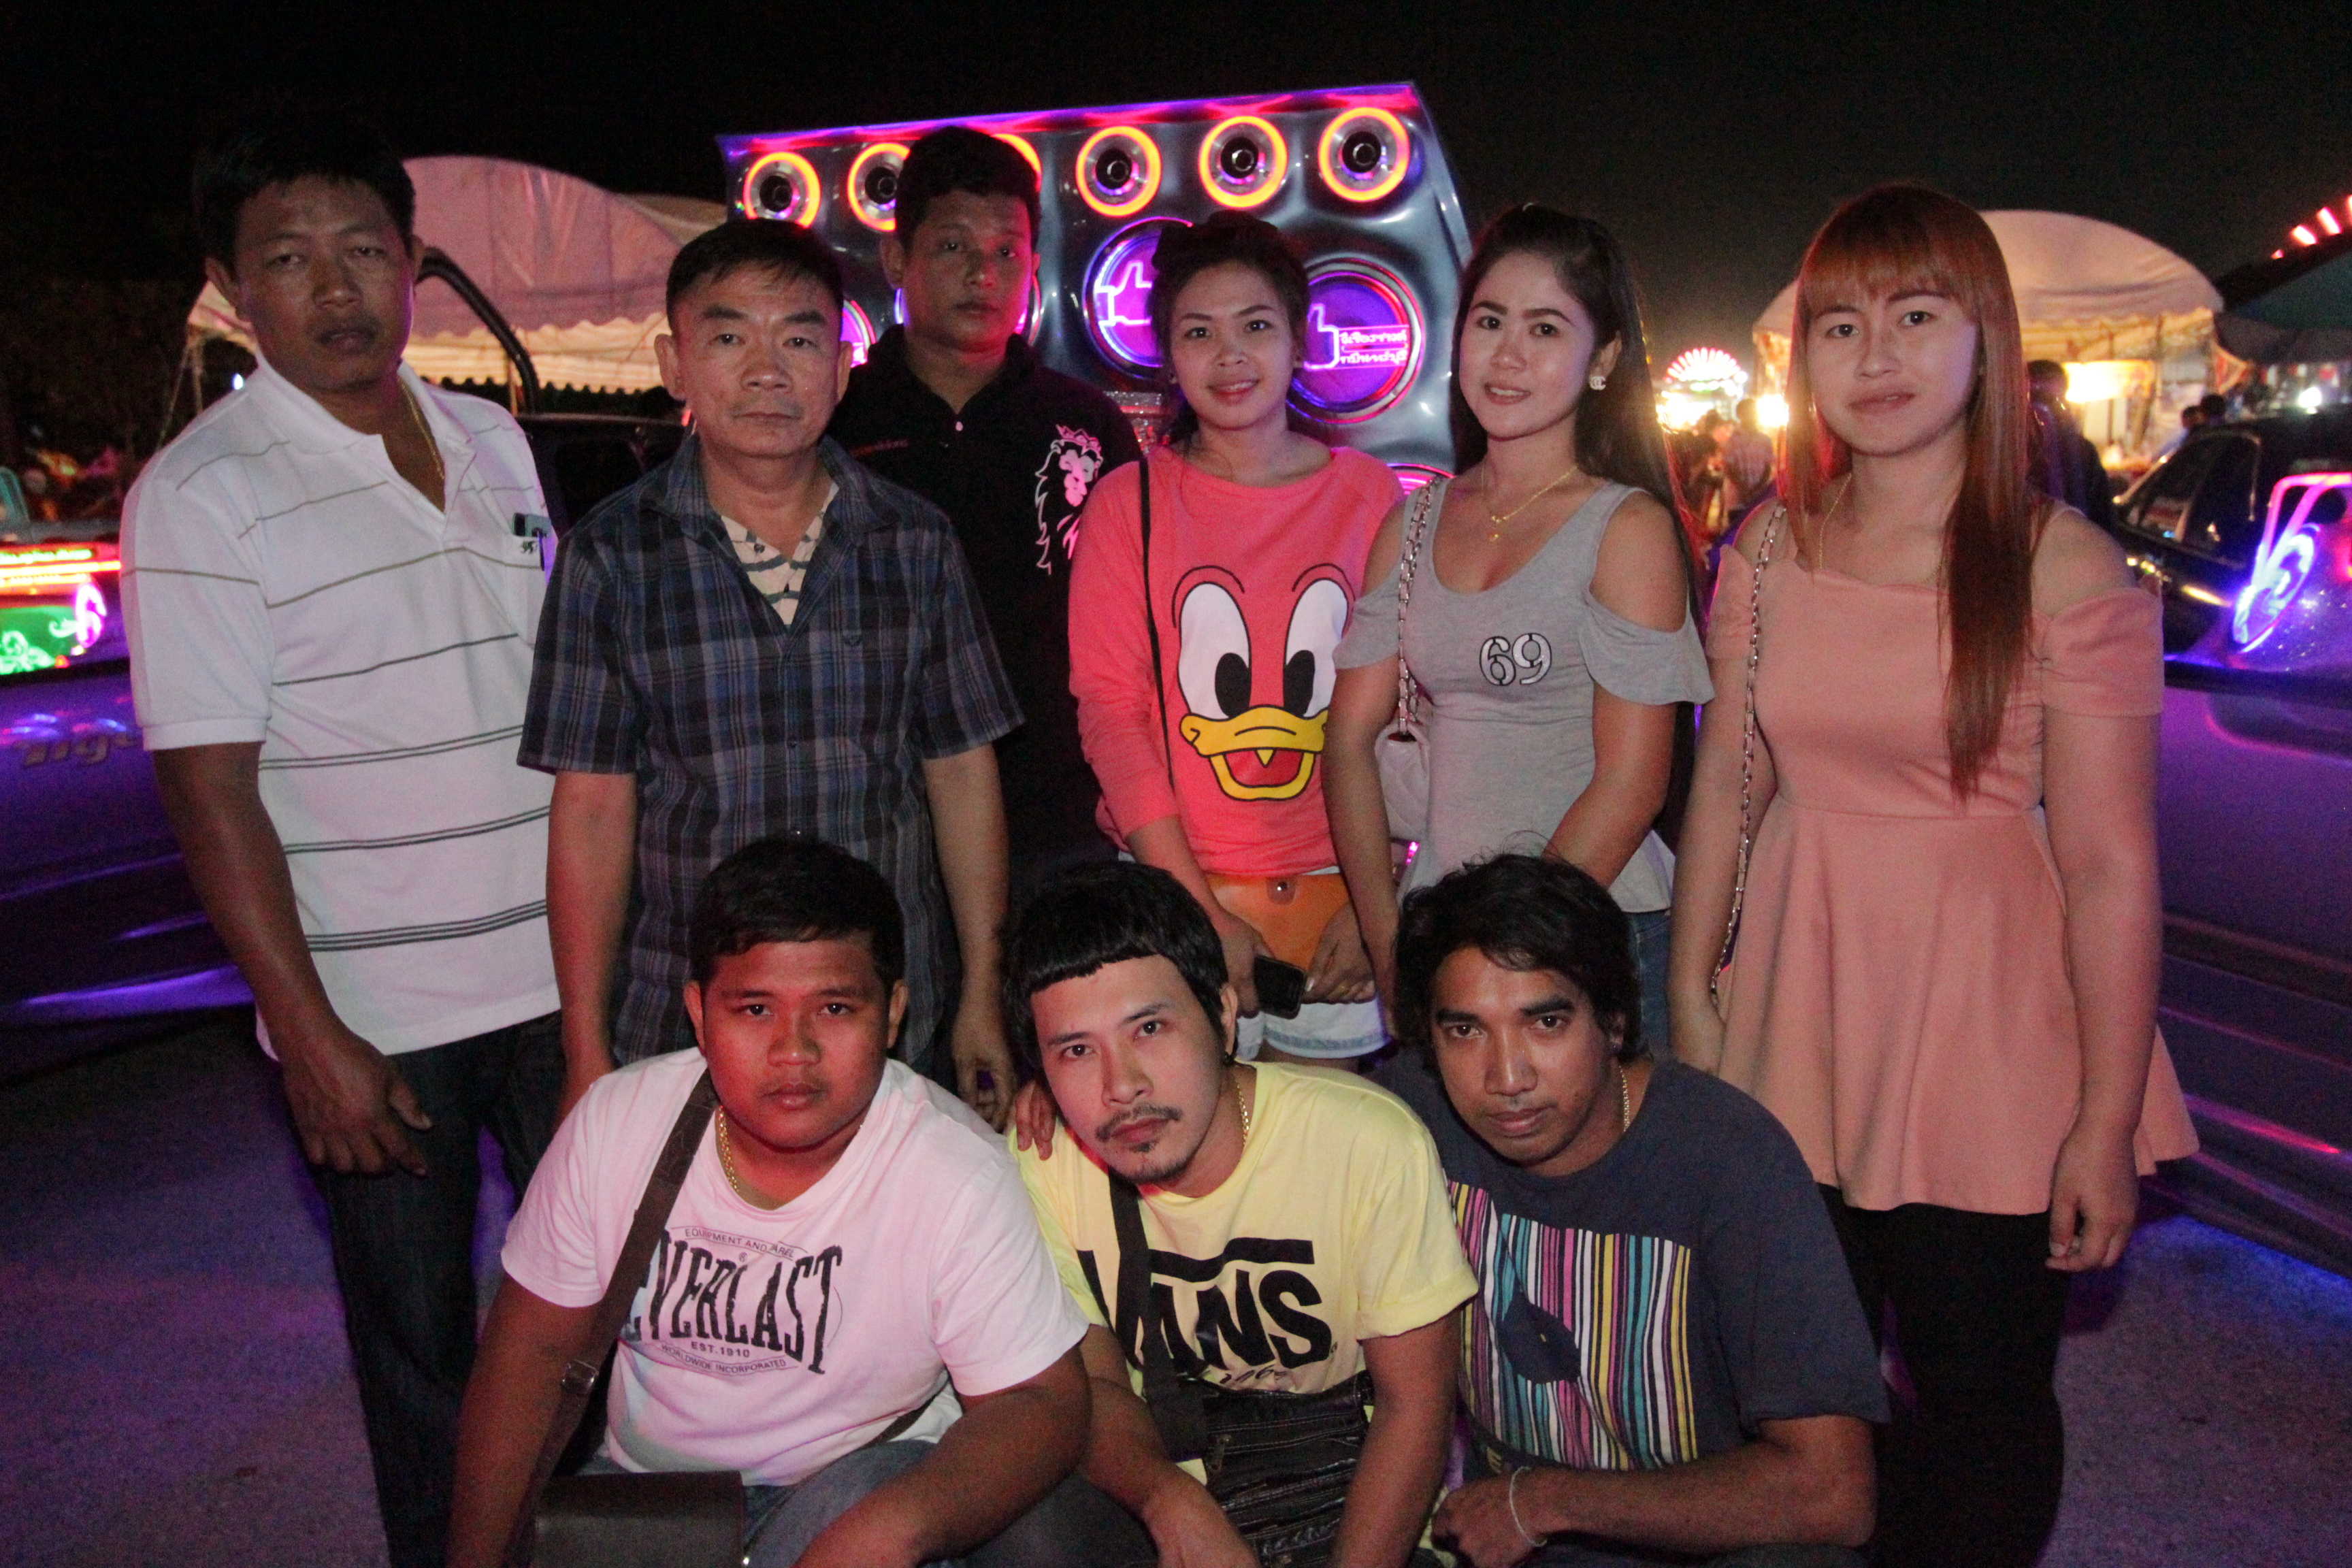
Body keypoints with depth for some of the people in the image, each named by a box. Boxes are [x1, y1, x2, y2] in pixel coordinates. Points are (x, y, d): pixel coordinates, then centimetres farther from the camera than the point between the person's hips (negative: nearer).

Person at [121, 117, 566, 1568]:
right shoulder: (200, 495, -9)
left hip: (559, 976, 5)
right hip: (372, 1014, -4)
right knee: (419, 1343, 11)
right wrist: (309, 1034, -14)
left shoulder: (492, 440, 8)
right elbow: (211, 790, -11)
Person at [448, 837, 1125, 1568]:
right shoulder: (613, 1122, -10)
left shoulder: (960, 1175, -22)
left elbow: (1043, 1402, -20)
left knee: (860, 1503, -33)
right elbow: (531, 1348, 1)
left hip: (861, 1486, -3)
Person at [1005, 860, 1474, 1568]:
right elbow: (1095, 1385, -3)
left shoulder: (1371, 1145, -18)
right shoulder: (1036, 1162, -10)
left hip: (1355, 1508, -2)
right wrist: (1169, 1499, -23)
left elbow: (1413, 1406, -10)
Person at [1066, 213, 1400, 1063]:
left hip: (1334, 892, 1)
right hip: (1175, 889, -1)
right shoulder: (1127, 502, 1)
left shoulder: (1371, 495, 5)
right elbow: (1109, 711, -4)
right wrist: (1200, 911, -11)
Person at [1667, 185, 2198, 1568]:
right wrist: (1690, 993, 8)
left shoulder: (2065, 571, -10)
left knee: (1980, 1397, 11)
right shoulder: (1771, 553, 2)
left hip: (1988, 1038, -3)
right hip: (1797, 1029, 4)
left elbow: (2112, 866, -11)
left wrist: (2107, 1124, -10)